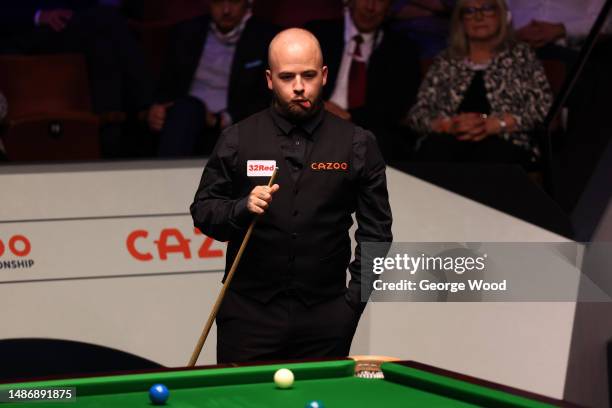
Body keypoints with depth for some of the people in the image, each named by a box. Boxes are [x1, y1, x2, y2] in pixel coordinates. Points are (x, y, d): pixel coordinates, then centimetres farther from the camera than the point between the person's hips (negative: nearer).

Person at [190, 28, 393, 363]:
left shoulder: (357, 145, 3)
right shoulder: (237, 140, 3)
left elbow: (376, 227, 8)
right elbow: (202, 211, 5)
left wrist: (356, 298, 1)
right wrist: (242, 208, -15)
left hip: (325, 318, 0)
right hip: (249, 311, 0)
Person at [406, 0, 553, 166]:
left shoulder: (521, 55, 17)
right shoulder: (445, 62, 22)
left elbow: (544, 107, 5)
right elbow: (417, 113, 14)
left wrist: (496, 124, -11)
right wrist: (448, 125, -9)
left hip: (504, 142, -2)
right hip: (448, 143, 2)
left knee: (493, 152, -39)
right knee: (435, 149, -35)